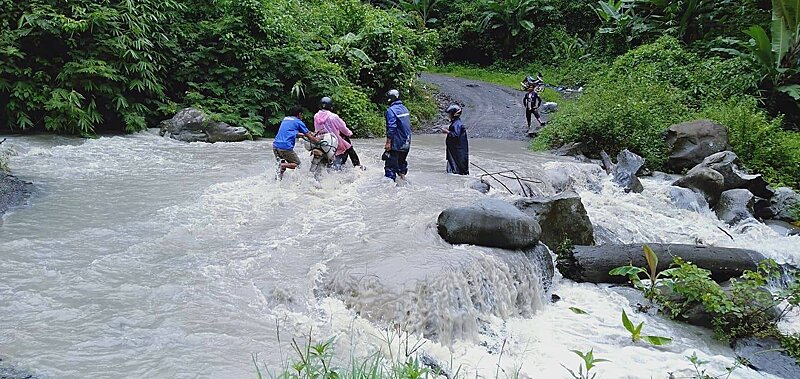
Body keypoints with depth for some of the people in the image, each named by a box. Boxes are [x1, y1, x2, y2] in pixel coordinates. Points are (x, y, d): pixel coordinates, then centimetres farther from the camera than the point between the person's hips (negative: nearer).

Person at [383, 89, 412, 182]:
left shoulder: (391, 110, -16)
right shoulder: (405, 109, 11)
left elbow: (391, 128, -22)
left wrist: (388, 142, -19)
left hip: (396, 144, -8)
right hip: (406, 143, 9)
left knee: (391, 164, -4)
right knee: (402, 161, 22)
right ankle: (402, 175, 31)